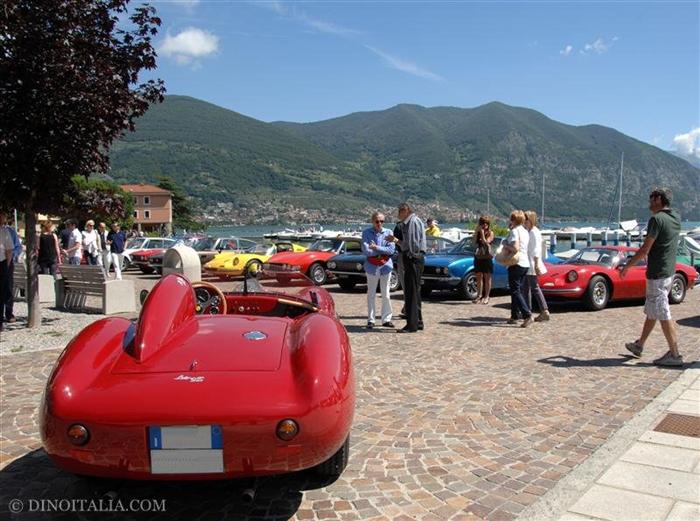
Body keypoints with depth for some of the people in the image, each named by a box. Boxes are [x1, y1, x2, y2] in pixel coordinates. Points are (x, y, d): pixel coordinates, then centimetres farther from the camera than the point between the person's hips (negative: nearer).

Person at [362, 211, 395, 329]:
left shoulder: (388, 233, 0)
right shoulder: (366, 233, -4)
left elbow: (392, 249, -10)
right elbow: (366, 251, -14)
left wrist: (376, 248, -16)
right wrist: (383, 252, -12)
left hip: (386, 266, 1)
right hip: (372, 267, -1)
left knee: (386, 294, 9)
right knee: (371, 294, 7)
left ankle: (386, 319, 18)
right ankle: (370, 320, 15)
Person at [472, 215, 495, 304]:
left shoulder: (490, 233, -2)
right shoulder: (477, 232, 9)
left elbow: (486, 242, -15)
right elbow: (474, 241, -7)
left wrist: (482, 233, -15)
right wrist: (476, 231, -12)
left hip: (487, 258, -4)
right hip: (478, 257, 4)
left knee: (487, 278, 1)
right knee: (479, 277, 8)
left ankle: (486, 297, 6)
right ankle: (479, 296, 15)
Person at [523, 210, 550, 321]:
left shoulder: (534, 232, -12)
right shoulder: (528, 232, 16)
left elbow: (536, 250, -18)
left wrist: (536, 264, -22)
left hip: (532, 266, -10)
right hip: (528, 265, 10)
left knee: (535, 287, -10)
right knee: (527, 288, 13)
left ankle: (545, 312, -10)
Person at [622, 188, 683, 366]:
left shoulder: (657, 219, -18)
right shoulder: (676, 217, 7)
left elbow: (645, 249, -18)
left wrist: (627, 266, -8)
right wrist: (655, 211, 19)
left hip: (657, 274, -9)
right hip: (669, 272, 9)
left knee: (663, 315, -4)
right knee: (651, 311, 18)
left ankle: (675, 354, 0)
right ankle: (639, 345, 29)